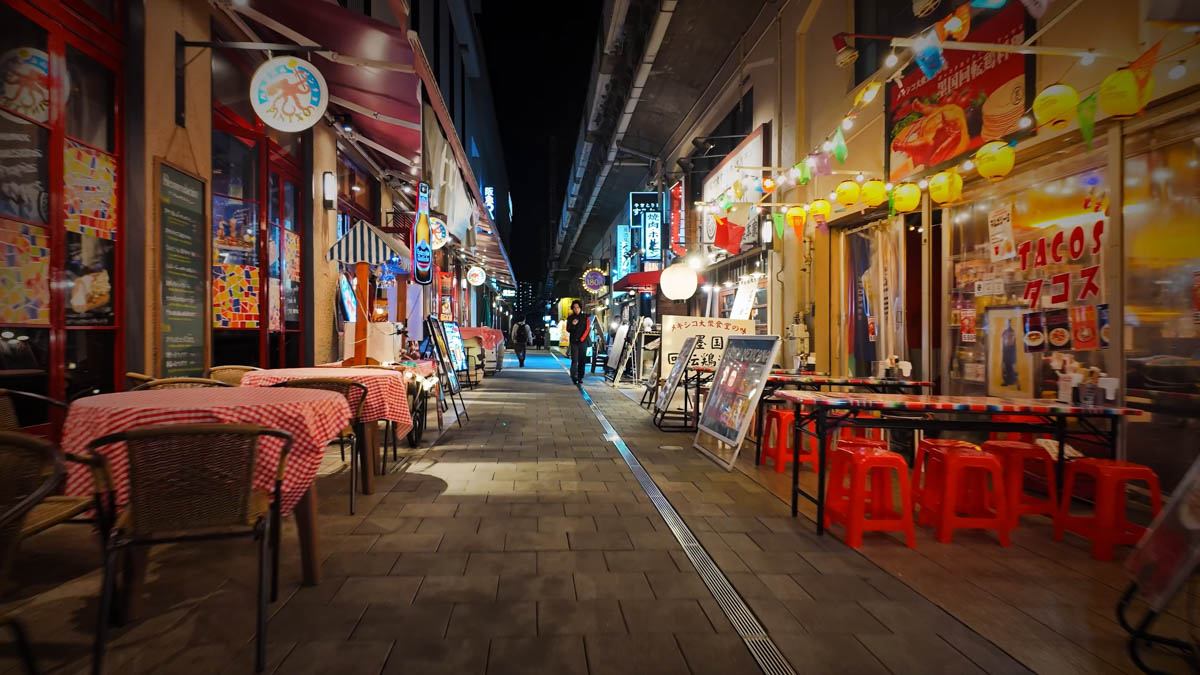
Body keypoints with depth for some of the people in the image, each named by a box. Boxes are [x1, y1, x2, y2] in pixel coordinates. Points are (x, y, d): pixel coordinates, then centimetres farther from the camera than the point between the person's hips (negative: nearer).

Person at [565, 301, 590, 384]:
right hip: (573, 342, 0)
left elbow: (587, 329, 4)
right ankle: (574, 376, -14)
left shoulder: (585, 317, 7)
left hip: (583, 341, 1)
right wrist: (572, 324, -14)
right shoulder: (570, 318, 9)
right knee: (574, 359, -11)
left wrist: (582, 338, -5)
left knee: (582, 360, 1)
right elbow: (568, 330, 6)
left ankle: (580, 377, 8)